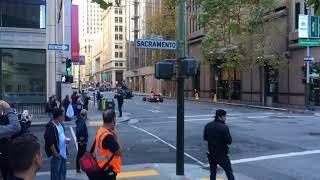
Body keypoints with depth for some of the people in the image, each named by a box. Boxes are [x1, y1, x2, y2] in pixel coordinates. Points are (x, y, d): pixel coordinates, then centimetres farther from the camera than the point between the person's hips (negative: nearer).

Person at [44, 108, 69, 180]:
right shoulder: (50, 127, -19)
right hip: (56, 154, -9)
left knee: (63, 172, 19)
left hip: (63, 153, 9)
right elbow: (50, 143, -21)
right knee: (56, 173, 3)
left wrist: (66, 140, 2)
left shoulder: (60, 124, 7)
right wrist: (56, 154, -17)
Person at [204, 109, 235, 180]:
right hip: (222, 154, -5)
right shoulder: (224, 127, -20)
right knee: (229, 172, 7)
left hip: (211, 154, 5)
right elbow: (229, 141, -16)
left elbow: (205, 138, 8)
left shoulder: (208, 126, -2)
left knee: (213, 172, 18)